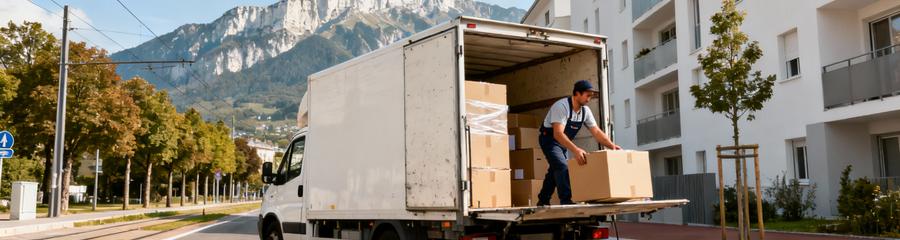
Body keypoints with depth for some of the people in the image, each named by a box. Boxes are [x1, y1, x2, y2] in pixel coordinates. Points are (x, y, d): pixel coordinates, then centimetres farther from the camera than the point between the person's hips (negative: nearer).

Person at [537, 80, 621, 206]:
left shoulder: (585, 111, -7)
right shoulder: (562, 106, -31)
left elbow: (596, 132, -4)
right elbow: (558, 134, -41)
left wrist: (612, 145, -20)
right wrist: (575, 150, -52)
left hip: (564, 142, 8)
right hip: (550, 139, -8)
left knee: (556, 170, 14)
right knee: (562, 167, -23)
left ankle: (543, 201, 26)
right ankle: (567, 200, -23)